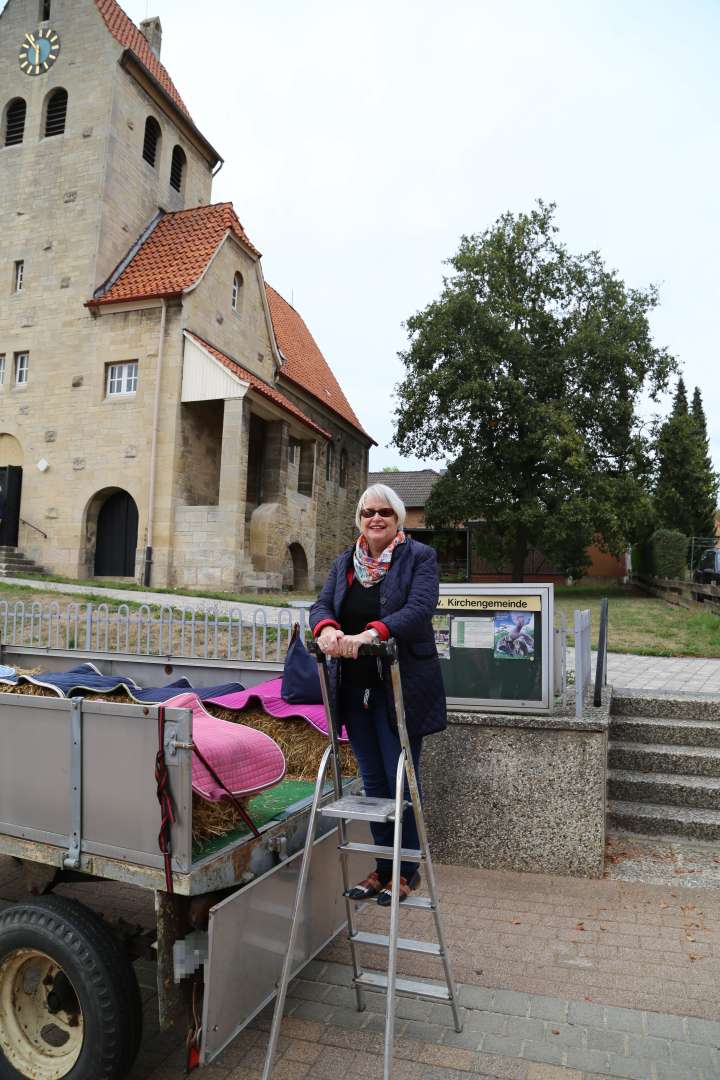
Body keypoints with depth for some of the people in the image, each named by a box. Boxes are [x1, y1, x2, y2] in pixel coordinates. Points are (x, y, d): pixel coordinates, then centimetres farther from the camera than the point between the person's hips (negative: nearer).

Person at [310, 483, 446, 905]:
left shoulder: (420, 557, -4)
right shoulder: (345, 562, 13)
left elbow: (420, 608, -19)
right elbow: (322, 603, 3)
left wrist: (371, 632, -33)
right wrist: (327, 628, -22)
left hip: (401, 688, -5)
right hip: (355, 688, 5)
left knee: (400, 779, 3)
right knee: (373, 780, 15)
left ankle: (407, 870, 22)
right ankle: (383, 866, 30)